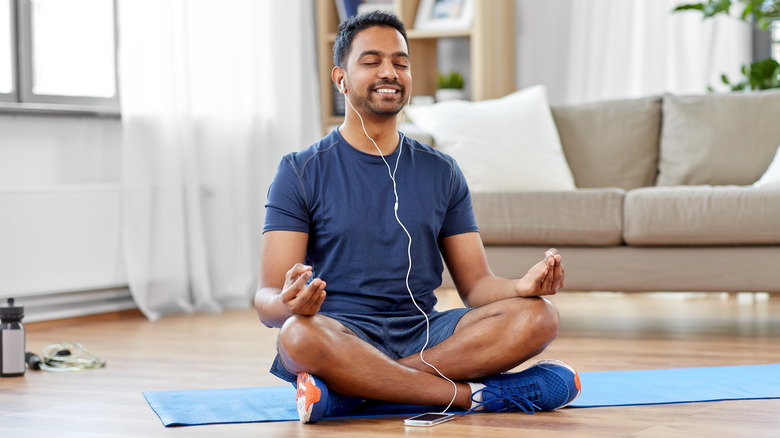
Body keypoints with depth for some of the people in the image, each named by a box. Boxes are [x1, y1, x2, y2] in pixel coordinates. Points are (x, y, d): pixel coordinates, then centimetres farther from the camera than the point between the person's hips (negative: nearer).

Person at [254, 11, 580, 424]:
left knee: (538, 317, -22)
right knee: (300, 336, -38)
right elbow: (267, 299, -6)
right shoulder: (301, 172, 3)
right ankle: (479, 394, -26)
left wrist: (522, 286, -14)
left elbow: (475, 284, 10)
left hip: (425, 335, 4)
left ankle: (352, 390, -26)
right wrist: (290, 305, -32)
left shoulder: (441, 172, 15)